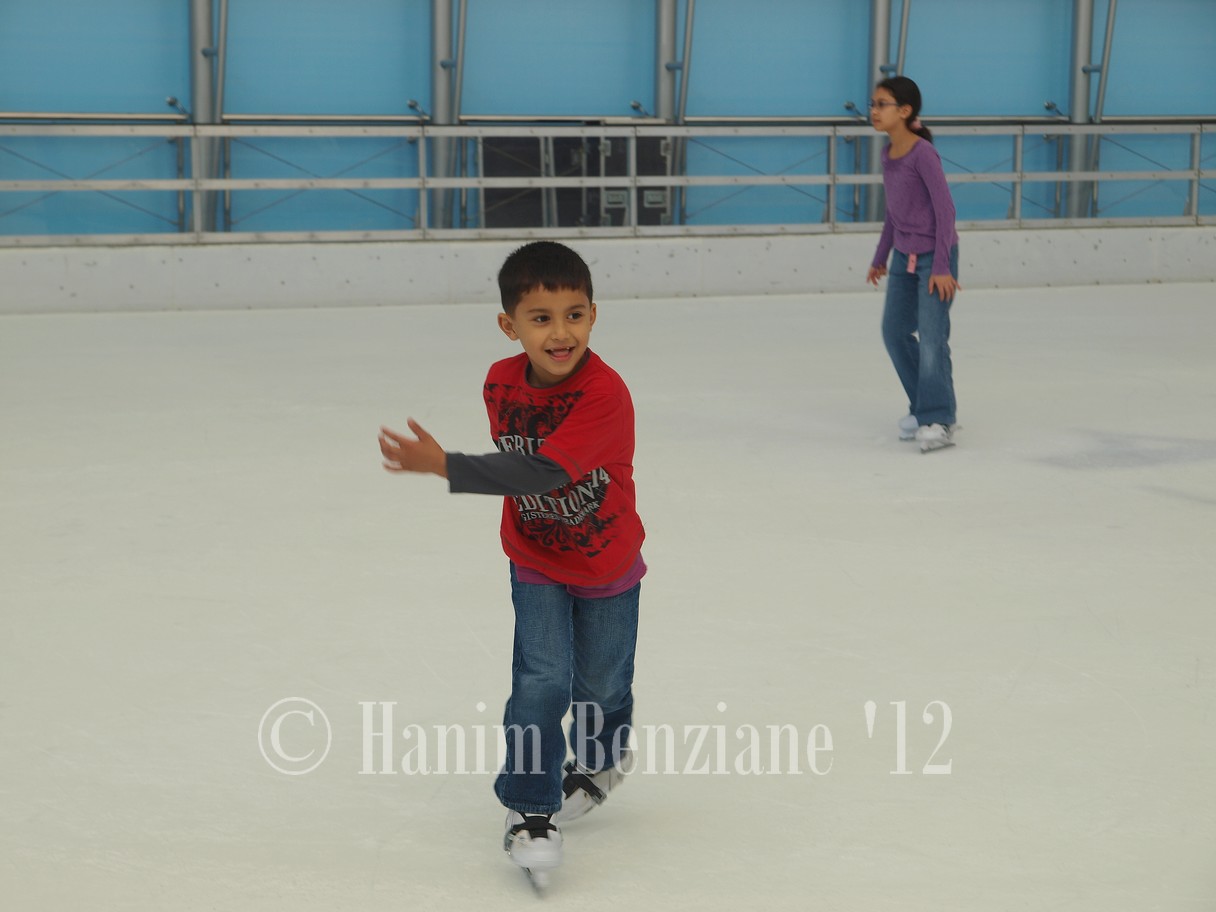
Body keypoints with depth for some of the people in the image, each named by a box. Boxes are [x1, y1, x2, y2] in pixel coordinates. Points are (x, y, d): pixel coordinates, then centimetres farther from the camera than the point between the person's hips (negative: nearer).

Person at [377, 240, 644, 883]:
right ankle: (529, 810, -2)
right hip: (536, 564, 2)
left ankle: (600, 760, 47)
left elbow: (546, 471, -42)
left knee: (600, 687, 14)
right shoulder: (501, 385, -12)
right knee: (542, 681, -14)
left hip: (607, 566, -2)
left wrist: (444, 466, -47)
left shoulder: (605, 395, -32)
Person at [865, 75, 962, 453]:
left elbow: (945, 208, -18)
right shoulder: (888, 153, 5)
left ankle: (939, 421, -10)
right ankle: (924, 406, 23)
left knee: (932, 337, -12)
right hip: (904, 257, 8)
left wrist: (941, 266, -20)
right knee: (895, 331, 10)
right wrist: (880, 257, 19)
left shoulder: (923, 154, -18)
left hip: (934, 256, -8)